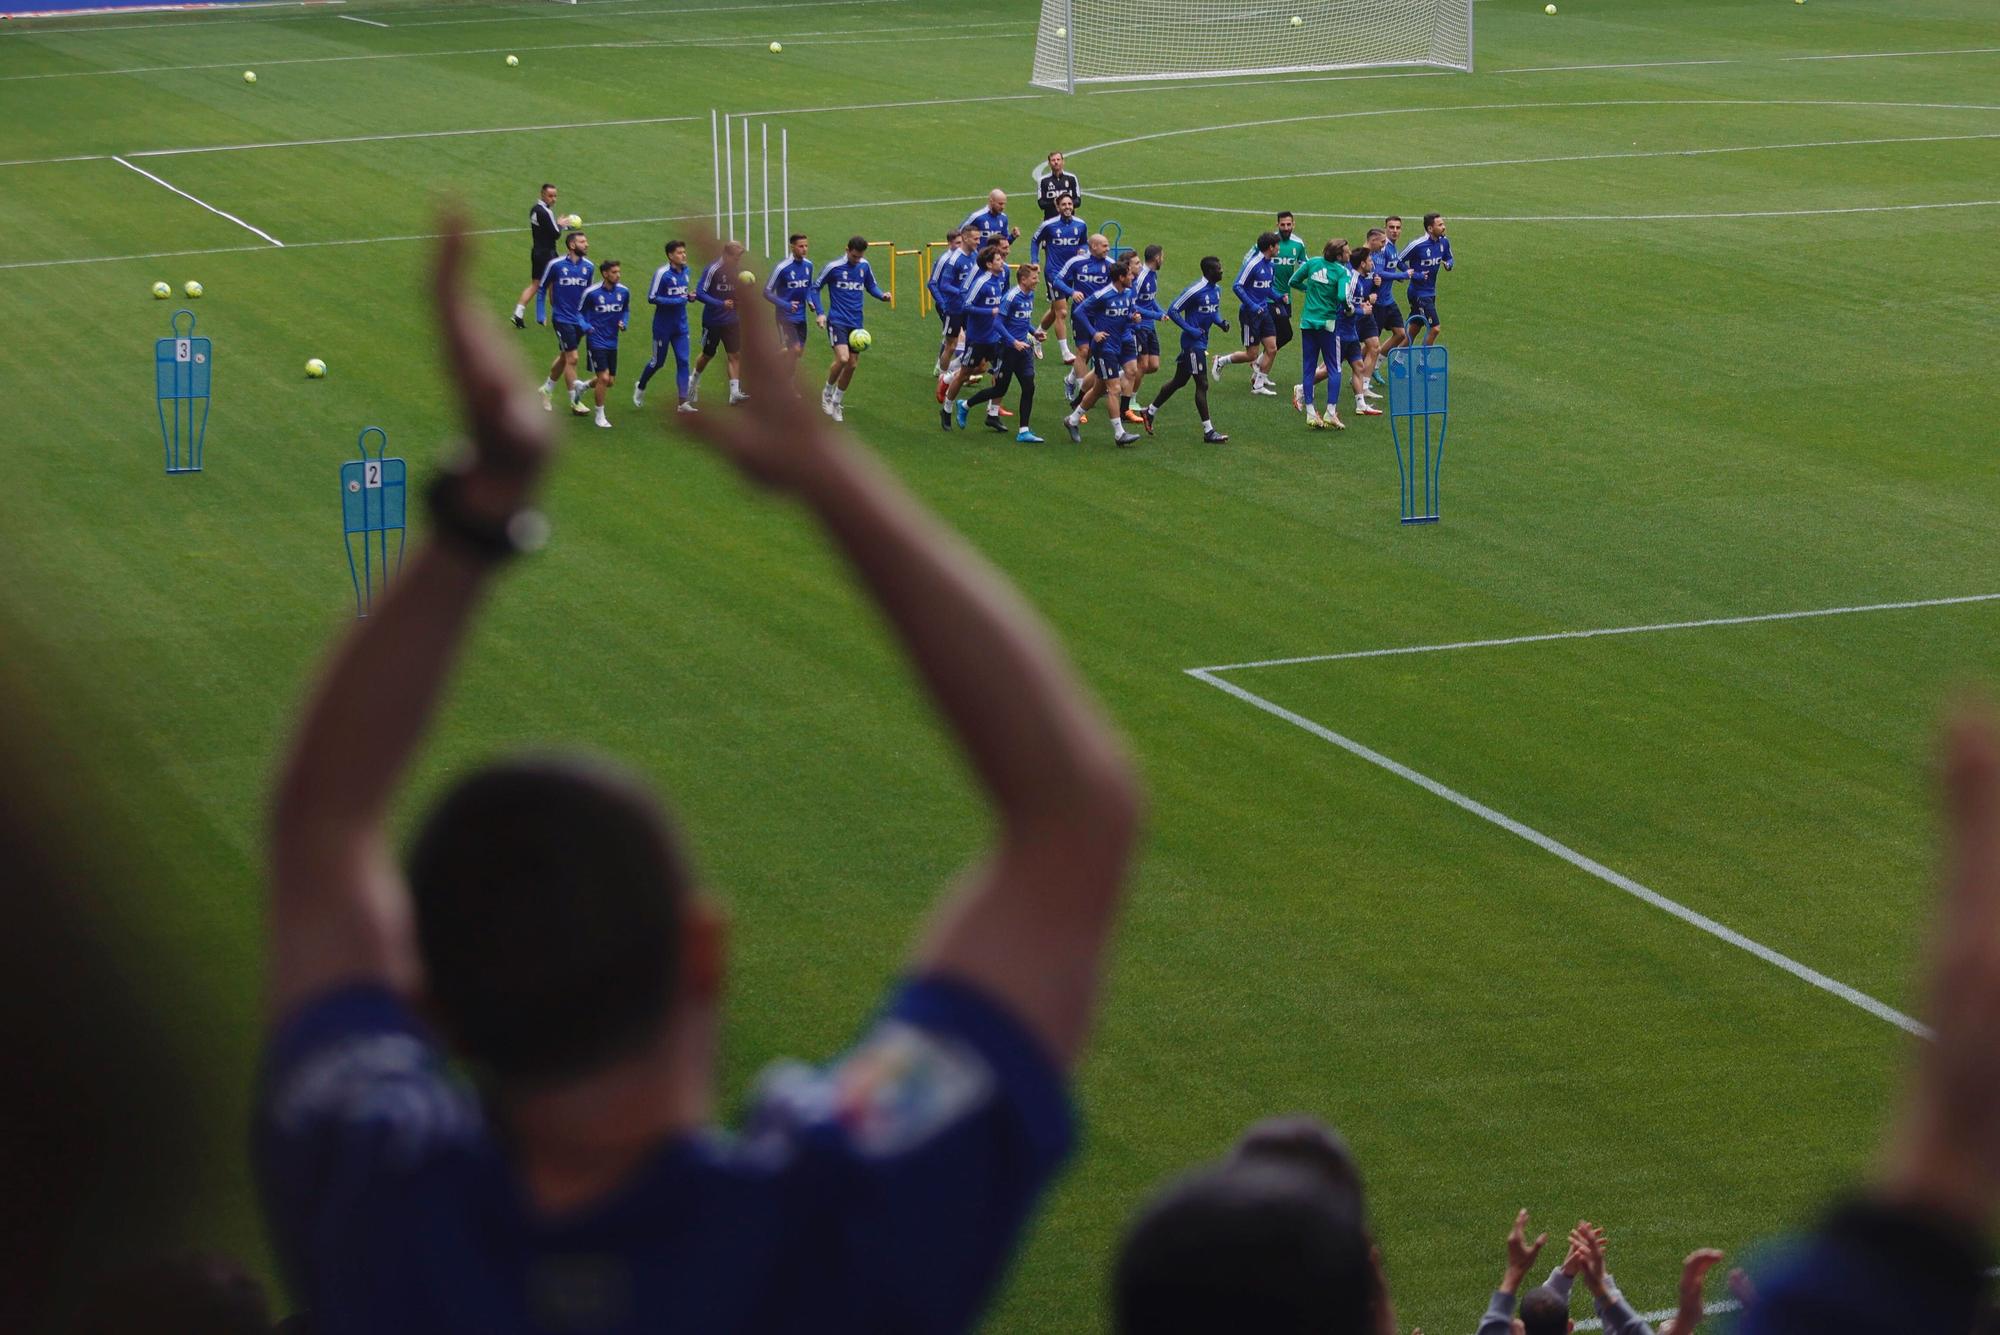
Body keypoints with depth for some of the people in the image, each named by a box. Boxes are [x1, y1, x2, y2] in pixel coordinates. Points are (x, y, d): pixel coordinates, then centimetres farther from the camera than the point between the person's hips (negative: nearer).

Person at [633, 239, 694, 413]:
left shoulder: (685, 271, 5)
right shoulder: (662, 273, -17)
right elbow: (651, 297, -17)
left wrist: (688, 297, -2)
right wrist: (676, 301, -23)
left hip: (680, 327, 5)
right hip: (663, 326, -5)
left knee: (683, 361, -5)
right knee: (658, 362, 8)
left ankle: (683, 402, -7)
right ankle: (640, 387, 35)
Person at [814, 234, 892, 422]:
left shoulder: (864, 266, 4)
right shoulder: (833, 268, -8)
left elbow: (871, 286, 18)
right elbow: (816, 288, 2)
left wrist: (882, 295, -4)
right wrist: (820, 313, -7)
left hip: (856, 323, 5)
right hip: (837, 321, -5)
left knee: (852, 365, 6)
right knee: (842, 358, -23)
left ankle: (837, 402, 24)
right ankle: (827, 392, 3)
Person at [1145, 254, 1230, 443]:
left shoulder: (1217, 289, 8)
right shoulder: (1195, 290, -20)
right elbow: (1172, 310, -17)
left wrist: (1220, 322, 2)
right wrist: (1191, 330, -20)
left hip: (1201, 342, 9)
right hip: (1193, 343, -9)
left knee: (1179, 381, 18)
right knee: (1202, 384, -8)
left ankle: (1151, 411, 32)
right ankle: (1208, 431, -5)